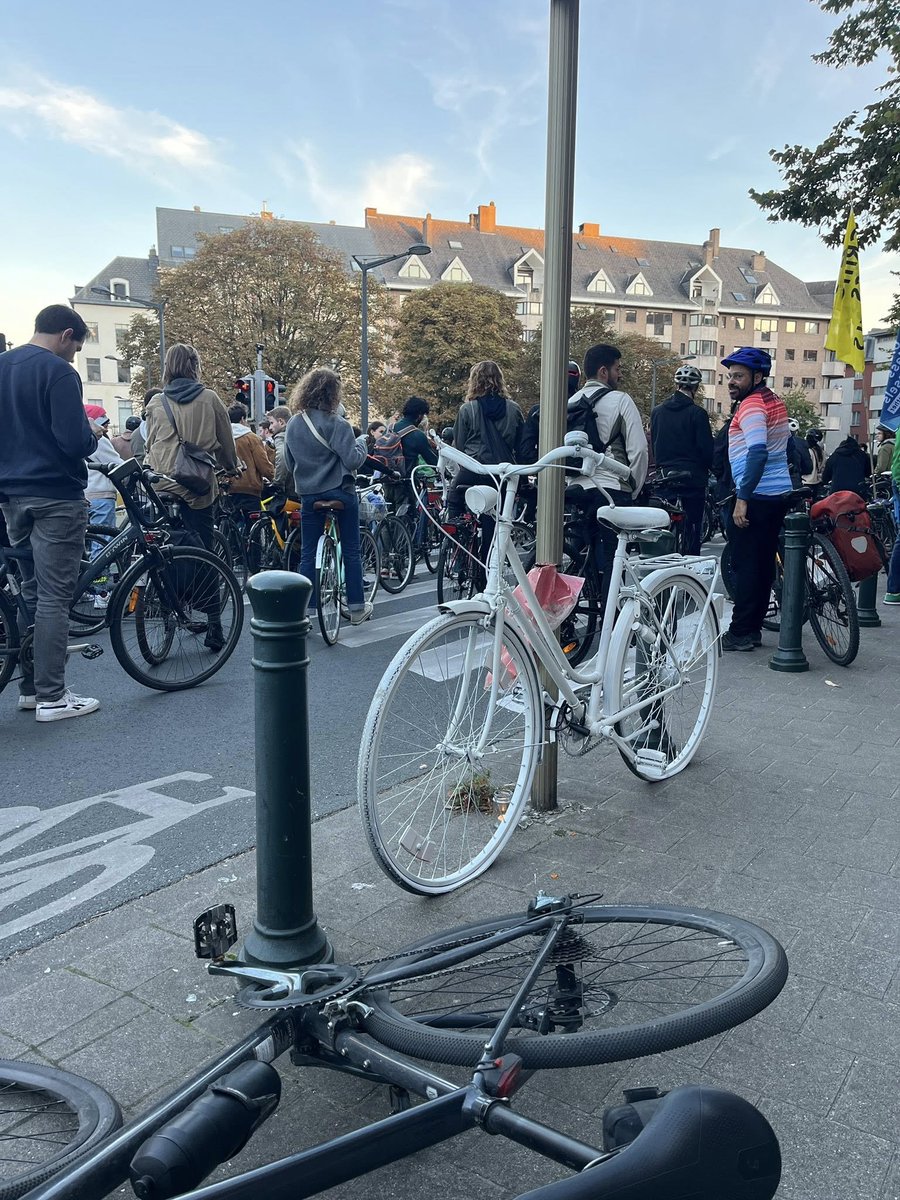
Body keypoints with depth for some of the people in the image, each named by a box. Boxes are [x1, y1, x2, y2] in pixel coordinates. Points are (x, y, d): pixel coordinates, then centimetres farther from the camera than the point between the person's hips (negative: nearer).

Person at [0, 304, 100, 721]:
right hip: (55, 497, -8)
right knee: (54, 597, -4)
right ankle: (52, 697, -1)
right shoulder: (58, 372, -12)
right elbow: (74, 442, -19)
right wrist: (94, 435, 0)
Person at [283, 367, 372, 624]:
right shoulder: (336, 424, -15)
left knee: (308, 554, 9)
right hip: (341, 493, -4)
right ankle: (356, 607, 14)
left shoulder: (293, 425, 2)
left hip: (308, 494, 4)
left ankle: (305, 609, 8)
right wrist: (360, 442, 2)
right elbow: (352, 460, -16)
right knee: (351, 551, 8)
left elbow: (289, 462, 11)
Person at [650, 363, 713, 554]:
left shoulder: (657, 411, 7)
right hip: (692, 479, -5)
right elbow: (706, 448, -8)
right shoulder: (697, 413, -9)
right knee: (692, 529, 1)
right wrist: (706, 469, 9)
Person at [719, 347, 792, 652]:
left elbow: (757, 453, -26)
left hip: (756, 497, -10)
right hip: (780, 493, 10)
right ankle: (752, 629, 17)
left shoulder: (751, 405, -14)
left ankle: (740, 633, -3)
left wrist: (742, 498, -26)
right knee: (764, 563, 11)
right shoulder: (775, 401, 16)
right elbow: (787, 446, 23)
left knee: (745, 565, -6)